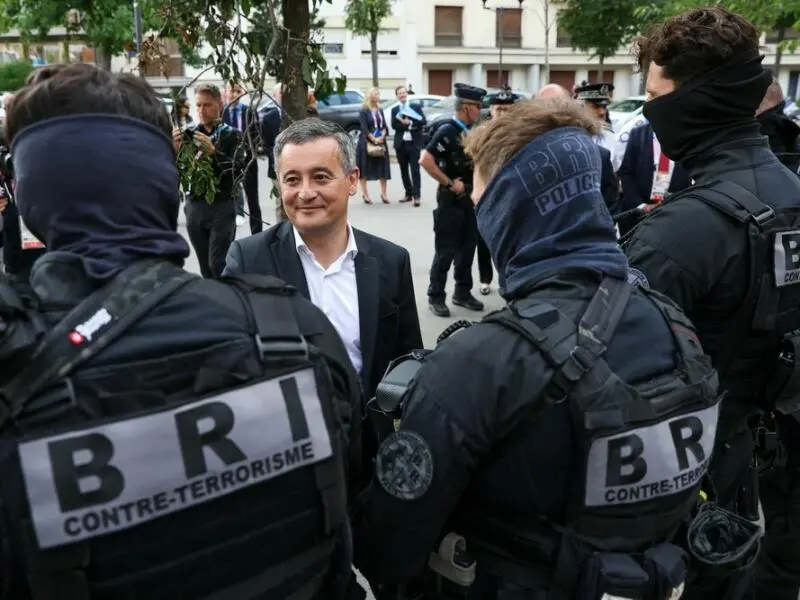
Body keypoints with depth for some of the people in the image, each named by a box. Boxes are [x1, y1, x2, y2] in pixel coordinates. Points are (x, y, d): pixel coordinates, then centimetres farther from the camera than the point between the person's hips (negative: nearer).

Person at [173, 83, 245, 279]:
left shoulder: (231, 135, 0)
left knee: (218, 264, -7)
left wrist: (213, 151, -26)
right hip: (195, 206, 4)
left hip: (222, 207, -4)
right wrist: (175, 149, -16)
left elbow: (238, 169, -14)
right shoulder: (189, 133, 8)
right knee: (205, 266, 9)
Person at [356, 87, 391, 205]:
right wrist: (374, 139, -17)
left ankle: (384, 193, 11)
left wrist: (382, 137, -10)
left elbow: (384, 126, 7)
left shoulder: (380, 110, 13)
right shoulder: (363, 111, -4)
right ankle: (365, 194, 5)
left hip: (381, 142, 5)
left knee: (383, 168, 3)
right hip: (366, 142, -5)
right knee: (365, 168, -1)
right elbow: (364, 128, -11)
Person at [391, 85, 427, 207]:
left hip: (414, 142, -3)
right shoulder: (394, 110, 9)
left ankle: (416, 195, -8)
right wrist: (407, 126, -15)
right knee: (404, 170, 9)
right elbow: (394, 125, -4)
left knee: (415, 169, -7)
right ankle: (408, 193, 19)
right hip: (400, 143, 3)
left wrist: (410, 122, -16)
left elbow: (423, 121, -7)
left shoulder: (416, 106, 5)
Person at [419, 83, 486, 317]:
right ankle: (436, 297, 11)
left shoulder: (472, 132, 8)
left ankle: (462, 292, 25)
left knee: (467, 248, 13)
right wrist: (448, 183, -19)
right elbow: (425, 160, -24)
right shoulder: (447, 131, -15)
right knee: (445, 251, 0)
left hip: (470, 198, 7)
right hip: (451, 200, -7)